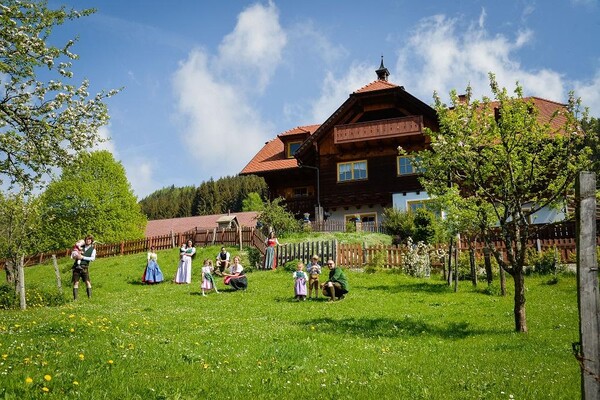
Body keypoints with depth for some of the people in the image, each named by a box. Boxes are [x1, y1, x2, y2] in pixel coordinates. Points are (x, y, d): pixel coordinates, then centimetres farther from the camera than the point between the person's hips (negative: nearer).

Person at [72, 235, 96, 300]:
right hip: (76, 266, 2)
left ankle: (90, 297, -12)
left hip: (84, 267, -2)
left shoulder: (93, 249, 9)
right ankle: (75, 298, -5)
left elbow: (93, 258, -7)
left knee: (87, 282, -12)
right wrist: (77, 255, -4)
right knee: (76, 282, -4)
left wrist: (82, 257, -13)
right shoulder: (81, 247, 17)